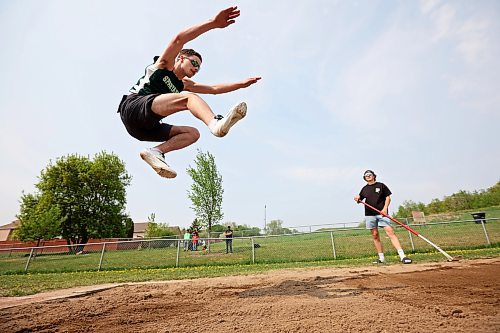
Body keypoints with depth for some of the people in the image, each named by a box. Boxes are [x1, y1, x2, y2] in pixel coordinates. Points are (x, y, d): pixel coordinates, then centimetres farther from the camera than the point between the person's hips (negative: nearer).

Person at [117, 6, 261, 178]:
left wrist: (241, 84, 16)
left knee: (193, 133, -6)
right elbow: (179, 39, -9)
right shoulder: (165, 64, 10)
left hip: (146, 127, 7)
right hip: (133, 105, -7)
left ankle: (156, 151, -25)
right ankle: (217, 123, -54)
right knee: (189, 98, -25)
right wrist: (213, 23, -15)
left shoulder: (183, 85, 24)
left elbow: (214, 89, 21)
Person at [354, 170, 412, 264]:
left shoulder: (381, 185, 7)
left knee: (390, 231, -16)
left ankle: (402, 256, -16)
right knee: (375, 235, 5)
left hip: (382, 213, -3)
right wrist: (357, 199, -9)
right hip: (369, 214, 3)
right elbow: (359, 198, 16)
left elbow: (388, 197, 5)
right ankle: (381, 258, 14)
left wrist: (385, 208, -10)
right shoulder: (364, 189, 14)